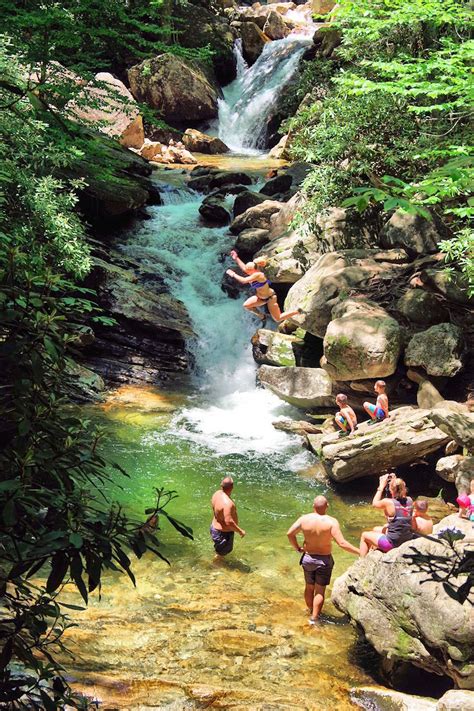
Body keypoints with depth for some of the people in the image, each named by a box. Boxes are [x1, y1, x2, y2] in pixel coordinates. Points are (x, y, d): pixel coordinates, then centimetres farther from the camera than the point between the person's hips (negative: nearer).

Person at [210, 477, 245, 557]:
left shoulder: (217, 493, -8)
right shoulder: (227, 503, -37)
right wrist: (240, 531, -26)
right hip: (224, 533, -9)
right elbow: (229, 522, -39)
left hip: (215, 527, 9)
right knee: (222, 554, 14)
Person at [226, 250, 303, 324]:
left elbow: (244, 281, -38)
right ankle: (262, 317, 25)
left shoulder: (258, 275, -34)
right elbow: (244, 267, 6)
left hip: (270, 298, -9)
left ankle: (297, 311, 16)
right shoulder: (254, 272, -9)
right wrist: (236, 258, 5)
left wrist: (233, 274, -29)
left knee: (278, 319, 2)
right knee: (246, 305, 6)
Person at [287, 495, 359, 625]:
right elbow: (342, 543, -26)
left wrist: (297, 548, 7)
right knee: (320, 590, 11)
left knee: (309, 587, 22)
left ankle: (310, 611, 40)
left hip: (308, 558, 3)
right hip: (324, 560, -3)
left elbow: (290, 533, -8)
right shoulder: (331, 522, -22)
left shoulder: (304, 519, -12)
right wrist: (359, 552, -19)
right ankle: (314, 618, 11)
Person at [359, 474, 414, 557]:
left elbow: (375, 503, 1)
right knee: (376, 530, 32)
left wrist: (381, 486, 4)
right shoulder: (409, 501, -5)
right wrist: (395, 481, 12)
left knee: (364, 535, 19)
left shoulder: (388, 502, -21)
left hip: (393, 543, -7)